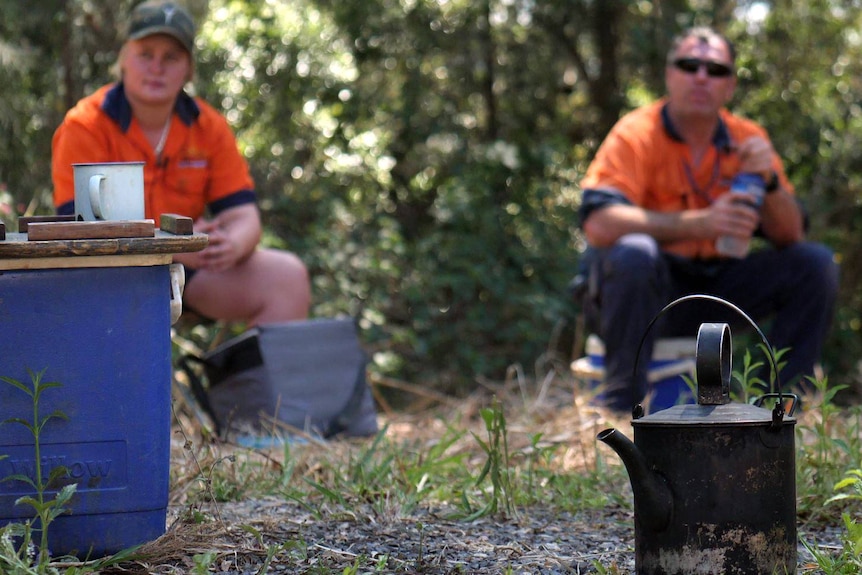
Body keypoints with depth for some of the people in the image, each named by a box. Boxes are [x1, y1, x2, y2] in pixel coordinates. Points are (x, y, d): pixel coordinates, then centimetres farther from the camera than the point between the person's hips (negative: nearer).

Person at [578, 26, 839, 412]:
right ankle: (622, 409, -27)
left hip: (715, 293, 5)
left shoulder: (747, 140, 4)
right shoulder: (636, 135, -10)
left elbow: (790, 236, 2)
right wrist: (699, 223, -34)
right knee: (634, 252, -37)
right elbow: (598, 223, -27)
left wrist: (769, 181, -19)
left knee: (815, 264, -10)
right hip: (648, 290, -5)